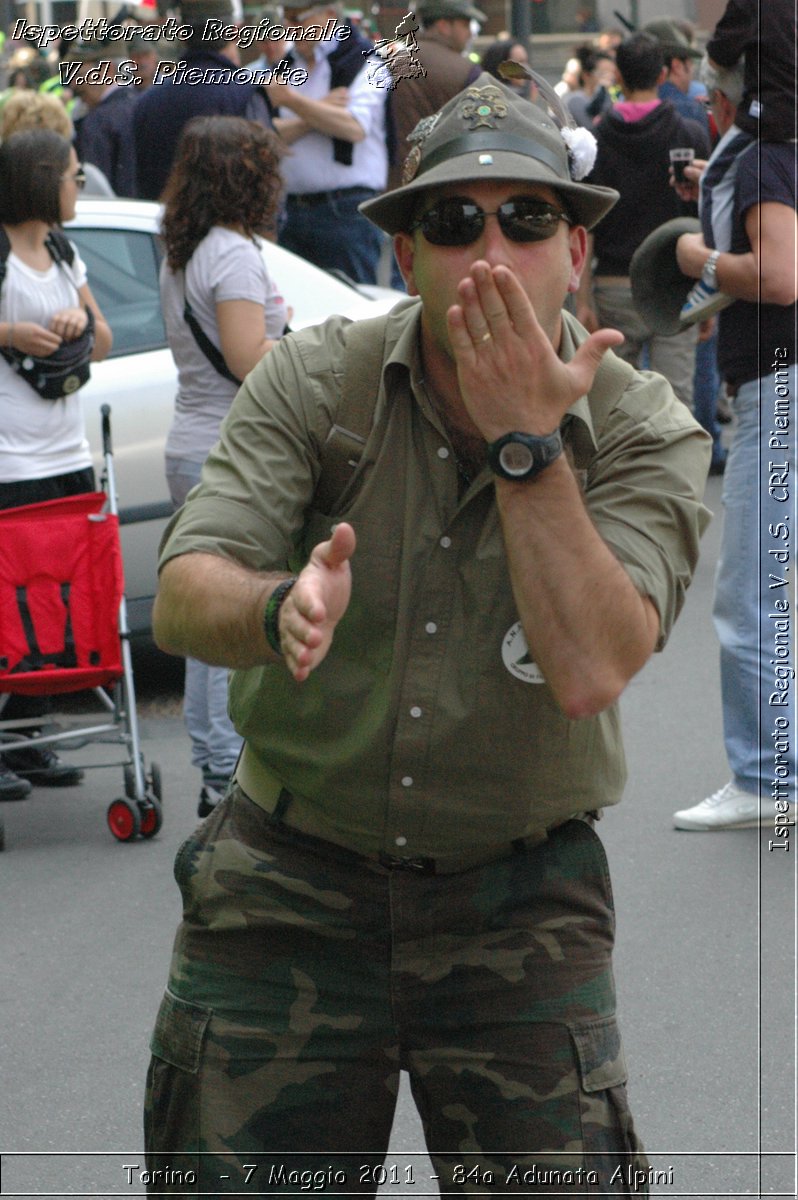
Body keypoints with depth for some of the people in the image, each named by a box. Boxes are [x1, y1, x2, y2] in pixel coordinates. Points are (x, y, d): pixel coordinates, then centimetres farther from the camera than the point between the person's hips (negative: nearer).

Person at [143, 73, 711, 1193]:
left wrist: (525, 439, -28)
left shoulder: (645, 433, -9)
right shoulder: (312, 379, -6)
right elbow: (182, 598, -18)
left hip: (518, 905, 0)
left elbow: (589, 672, -23)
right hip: (290, 882, 1)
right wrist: (280, 609, -40)